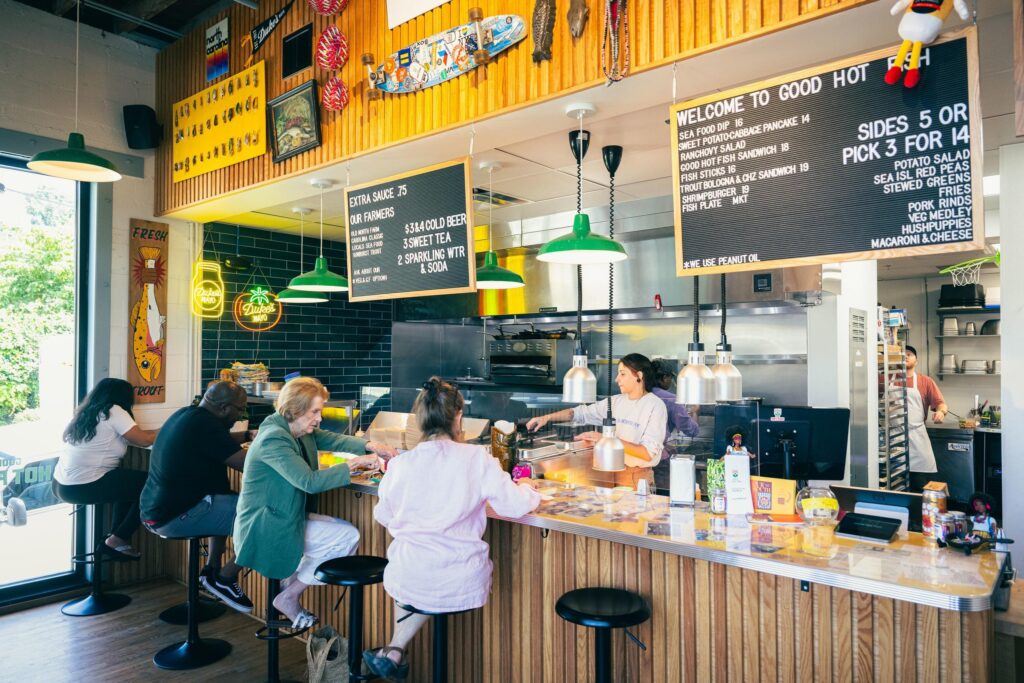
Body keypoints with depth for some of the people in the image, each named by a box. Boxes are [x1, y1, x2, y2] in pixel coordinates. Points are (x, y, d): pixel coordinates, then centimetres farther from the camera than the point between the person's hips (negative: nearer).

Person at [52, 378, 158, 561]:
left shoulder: (87, 414, 16)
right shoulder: (113, 411, -9)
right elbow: (143, 440, -11)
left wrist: (159, 431, 19)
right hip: (83, 486, -9)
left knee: (128, 481, 23)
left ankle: (118, 539, 21)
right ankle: (116, 541, 3)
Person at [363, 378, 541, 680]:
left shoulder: (400, 464, -8)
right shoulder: (477, 459, -13)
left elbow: (384, 516, 8)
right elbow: (515, 506, -11)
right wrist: (526, 488, 11)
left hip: (410, 583, 1)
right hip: (463, 584, -1)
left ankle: (394, 651, 32)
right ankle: (395, 651, 31)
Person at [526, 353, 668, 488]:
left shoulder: (655, 406, -11)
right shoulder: (616, 401, 6)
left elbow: (649, 453, -18)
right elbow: (582, 412, 10)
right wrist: (547, 417, -2)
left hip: (639, 480, -5)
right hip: (613, 474, 5)